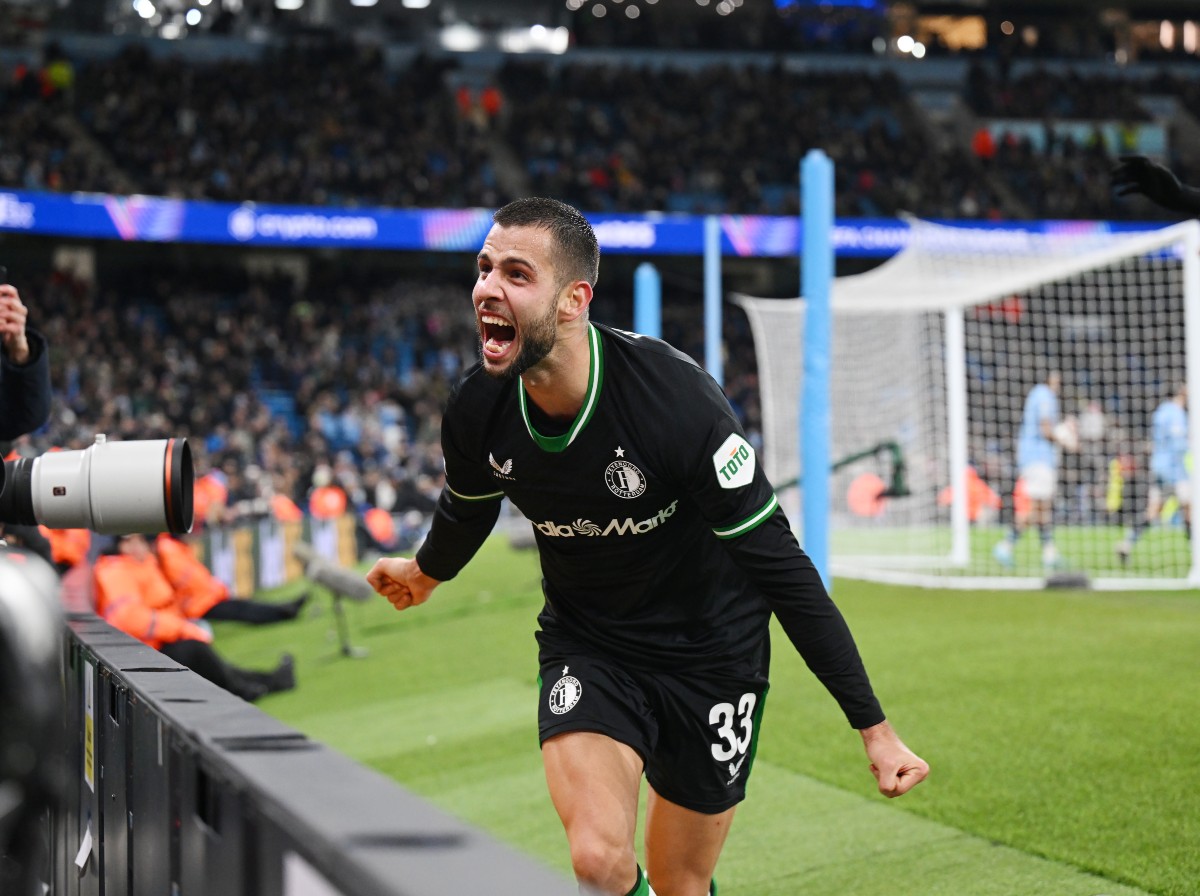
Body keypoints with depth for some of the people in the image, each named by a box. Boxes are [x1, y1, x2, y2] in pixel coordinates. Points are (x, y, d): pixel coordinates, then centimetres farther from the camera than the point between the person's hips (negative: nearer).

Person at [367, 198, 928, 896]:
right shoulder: (479, 412, -16)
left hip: (710, 651, -2)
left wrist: (874, 726, -24)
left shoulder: (677, 400, -30)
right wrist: (428, 571, 33)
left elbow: (778, 563, -25)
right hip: (585, 647, 2)